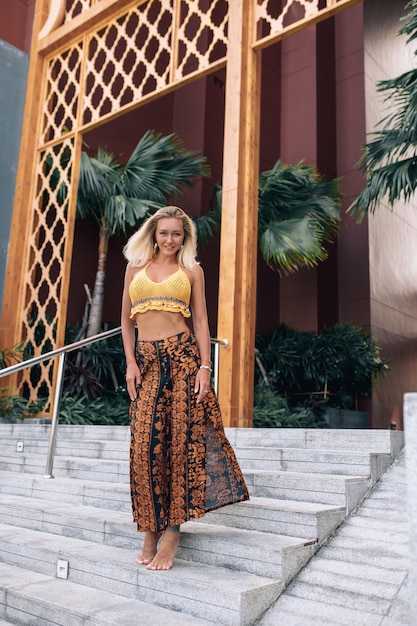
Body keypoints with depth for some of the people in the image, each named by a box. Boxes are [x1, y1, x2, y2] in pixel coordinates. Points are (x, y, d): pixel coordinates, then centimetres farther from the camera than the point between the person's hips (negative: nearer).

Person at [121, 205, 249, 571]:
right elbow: (126, 320, 13)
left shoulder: (192, 270, 10)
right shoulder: (135, 267, 15)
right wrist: (131, 363, 1)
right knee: (145, 441, -3)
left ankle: (171, 530, 5)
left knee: (180, 438, -4)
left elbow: (201, 321, 5)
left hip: (182, 354, -1)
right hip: (146, 359, 2)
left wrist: (204, 367, -6)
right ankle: (150, 530, 9)